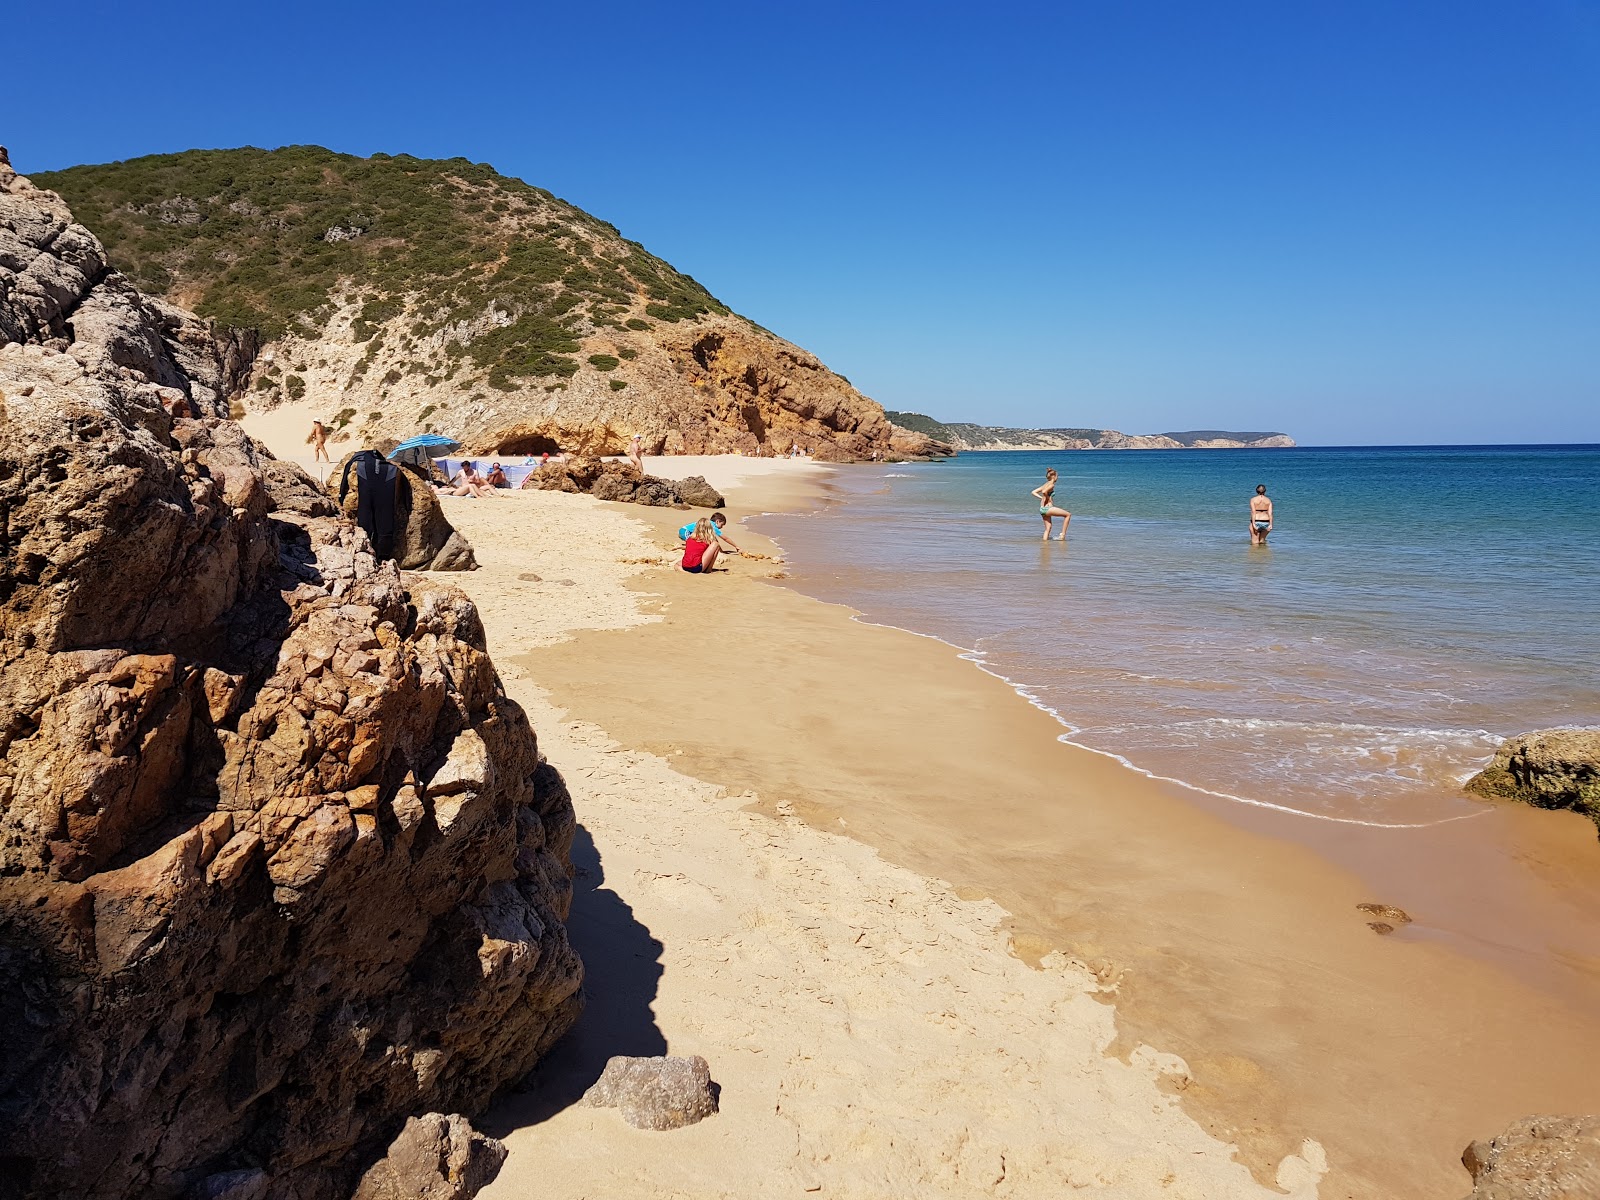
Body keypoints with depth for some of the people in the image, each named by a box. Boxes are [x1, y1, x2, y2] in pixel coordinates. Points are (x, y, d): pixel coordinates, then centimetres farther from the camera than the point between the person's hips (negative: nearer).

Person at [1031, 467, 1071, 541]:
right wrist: (1049, 499, -13)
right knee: (1068, 514, 1)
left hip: (1042, 509, 9)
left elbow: (1034, 492, 16)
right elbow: (1044, 492, -28)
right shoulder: (1051, 485, -10)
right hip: (1048, 508, -9)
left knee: (1048, 528, 15)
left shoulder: (1045, 484, 15)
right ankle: (1062, 535, -1)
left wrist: (1042, 498, 9)